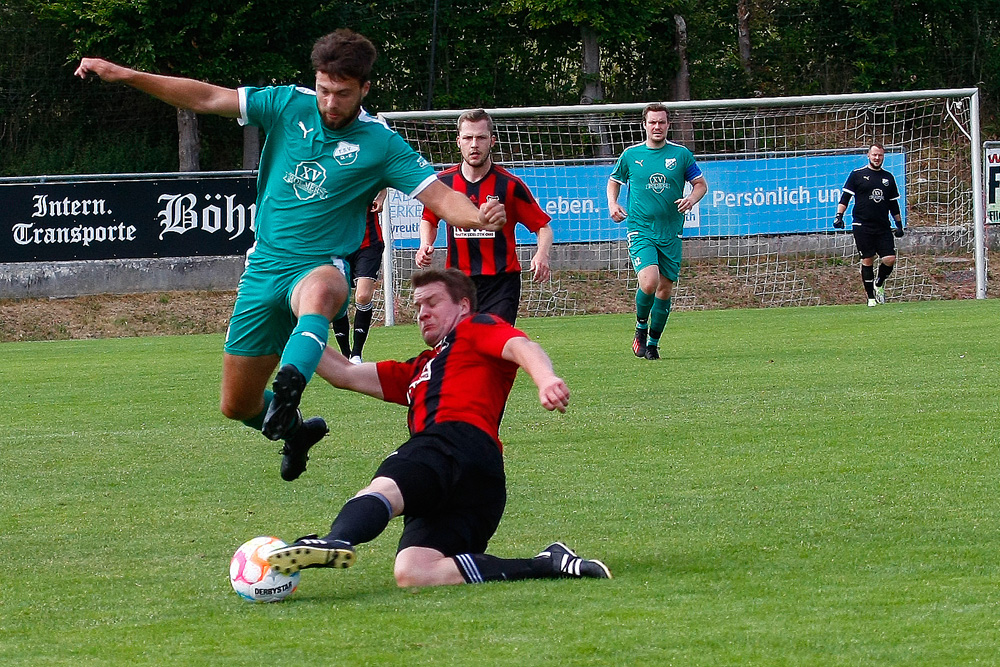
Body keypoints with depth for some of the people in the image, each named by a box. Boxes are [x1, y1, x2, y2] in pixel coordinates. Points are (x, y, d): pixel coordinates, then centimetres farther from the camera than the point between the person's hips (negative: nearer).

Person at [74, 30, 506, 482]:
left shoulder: (381, 145, -4)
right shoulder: (288, 106, 1)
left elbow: (441, 197, -9)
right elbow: (207, 99, 1)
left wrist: (479, 216, -31)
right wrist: (124, 75, -5)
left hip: (320, 267, -4)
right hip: (264, 269, 4)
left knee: (319, 291, -44)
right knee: (237, 405, 8)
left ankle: (287, 392, -62)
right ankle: (293, 430, 39)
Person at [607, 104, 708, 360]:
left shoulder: (681, 154, 3)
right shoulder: (631, 155, 4)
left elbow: (701, 183, 10)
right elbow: (614, 181, 19)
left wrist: (691, 198, -11)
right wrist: (612, 204, 1)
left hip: (671, 233, 2)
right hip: (640, 231, -2)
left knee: (665, 289, 5)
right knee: (649, 281, -22)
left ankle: (653, 342, 22)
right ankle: (641, 327, 4)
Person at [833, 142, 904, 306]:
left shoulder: (888, 178, 14)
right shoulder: (857, 175, 3)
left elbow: (894, 204, 21)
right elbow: (845, 196, 2)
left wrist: (899, 224, 19)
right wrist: (839, 216, -10)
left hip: (883, 227, 3)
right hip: (862, 226, -3)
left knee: (890, 259, -7)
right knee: (867, 260, -4)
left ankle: (879, 284, 21)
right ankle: (871, 296, 4)